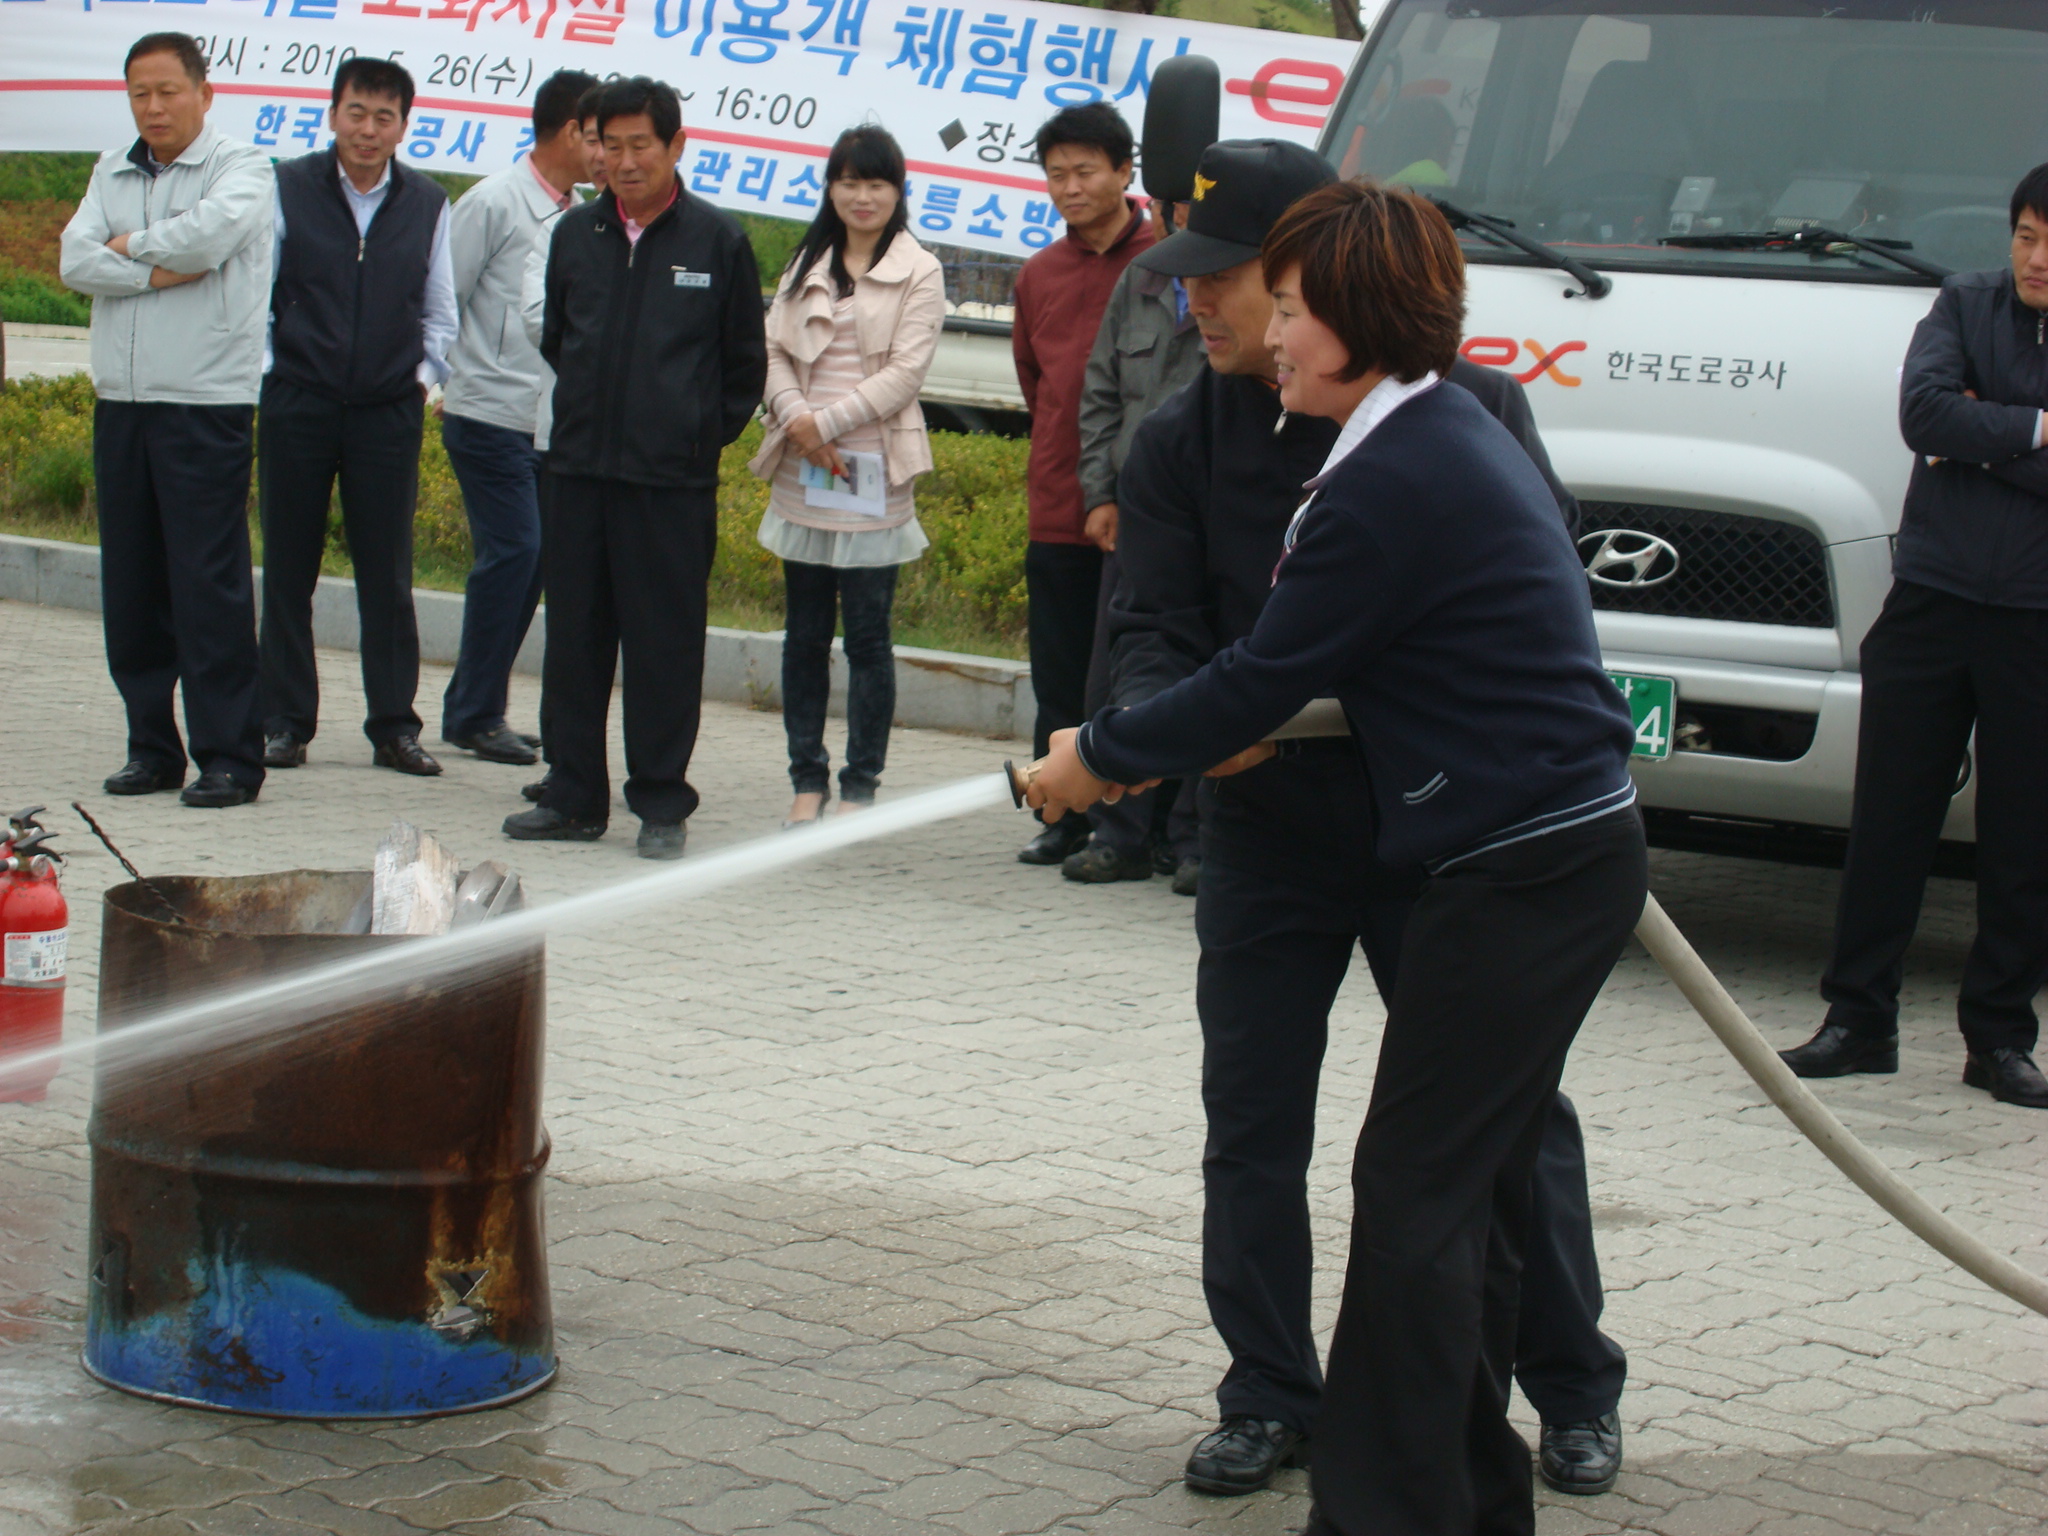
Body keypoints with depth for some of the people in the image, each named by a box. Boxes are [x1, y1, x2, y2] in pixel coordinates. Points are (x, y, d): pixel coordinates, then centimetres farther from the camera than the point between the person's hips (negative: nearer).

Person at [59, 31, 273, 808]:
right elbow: (76, 262, 1)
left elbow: (211, 234, -21)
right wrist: (159, 271, -11)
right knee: (130, 584, 7)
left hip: (207, 404, -6)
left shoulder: (240, 166, -1)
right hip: (121, 402, 6)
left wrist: (130, 244, -5)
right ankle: (153, 747, 15)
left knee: (210, 584, -7)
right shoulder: (112, 173, 15)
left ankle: (228, 757, -3)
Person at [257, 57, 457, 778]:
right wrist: (267, 374, -3)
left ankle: (394, 726, 9)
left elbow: (439, 312, 15)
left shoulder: (427, 205, 7)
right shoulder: (287, 189, 1)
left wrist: (422, 375, 3)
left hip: (388, 412, 1)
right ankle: (285, 723, 11)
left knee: (388, 575, 2)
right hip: (297, 403, -1)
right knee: (288, 569, 3)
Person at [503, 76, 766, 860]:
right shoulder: (576, 233, 7)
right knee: (574, 636, 7)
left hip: (673, 479, -3)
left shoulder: (718, 240, -1)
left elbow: (744, 361, 6)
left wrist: (702, 434, 5)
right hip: (578, 467, 4)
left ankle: (662, 804, 8)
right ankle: (573, 795, 15)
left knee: (666, 642, 0)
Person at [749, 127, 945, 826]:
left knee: (867, 635, -2)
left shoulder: (919, 272, 1)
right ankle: (807, 778, 13)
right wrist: (793, 416, -9)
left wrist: (827, 422, -13)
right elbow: (774, 351, 9)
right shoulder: (806, 265, 15)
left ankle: (860, 784, 4)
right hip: (801, 472, 4)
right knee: (805, 632, 6)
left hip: (873, 472, -4)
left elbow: (904, 373, -7)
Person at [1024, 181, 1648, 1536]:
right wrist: (1253, 731, 15)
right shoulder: (1460, 432, 12)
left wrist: (1099, 759, 0)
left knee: (1417, 1194, -6)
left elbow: (1262, 679, -12)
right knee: (1473, 1190, 16)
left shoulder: (1393, 483, -19)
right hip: (1572, 850, 10)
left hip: (1522, 877, -10)